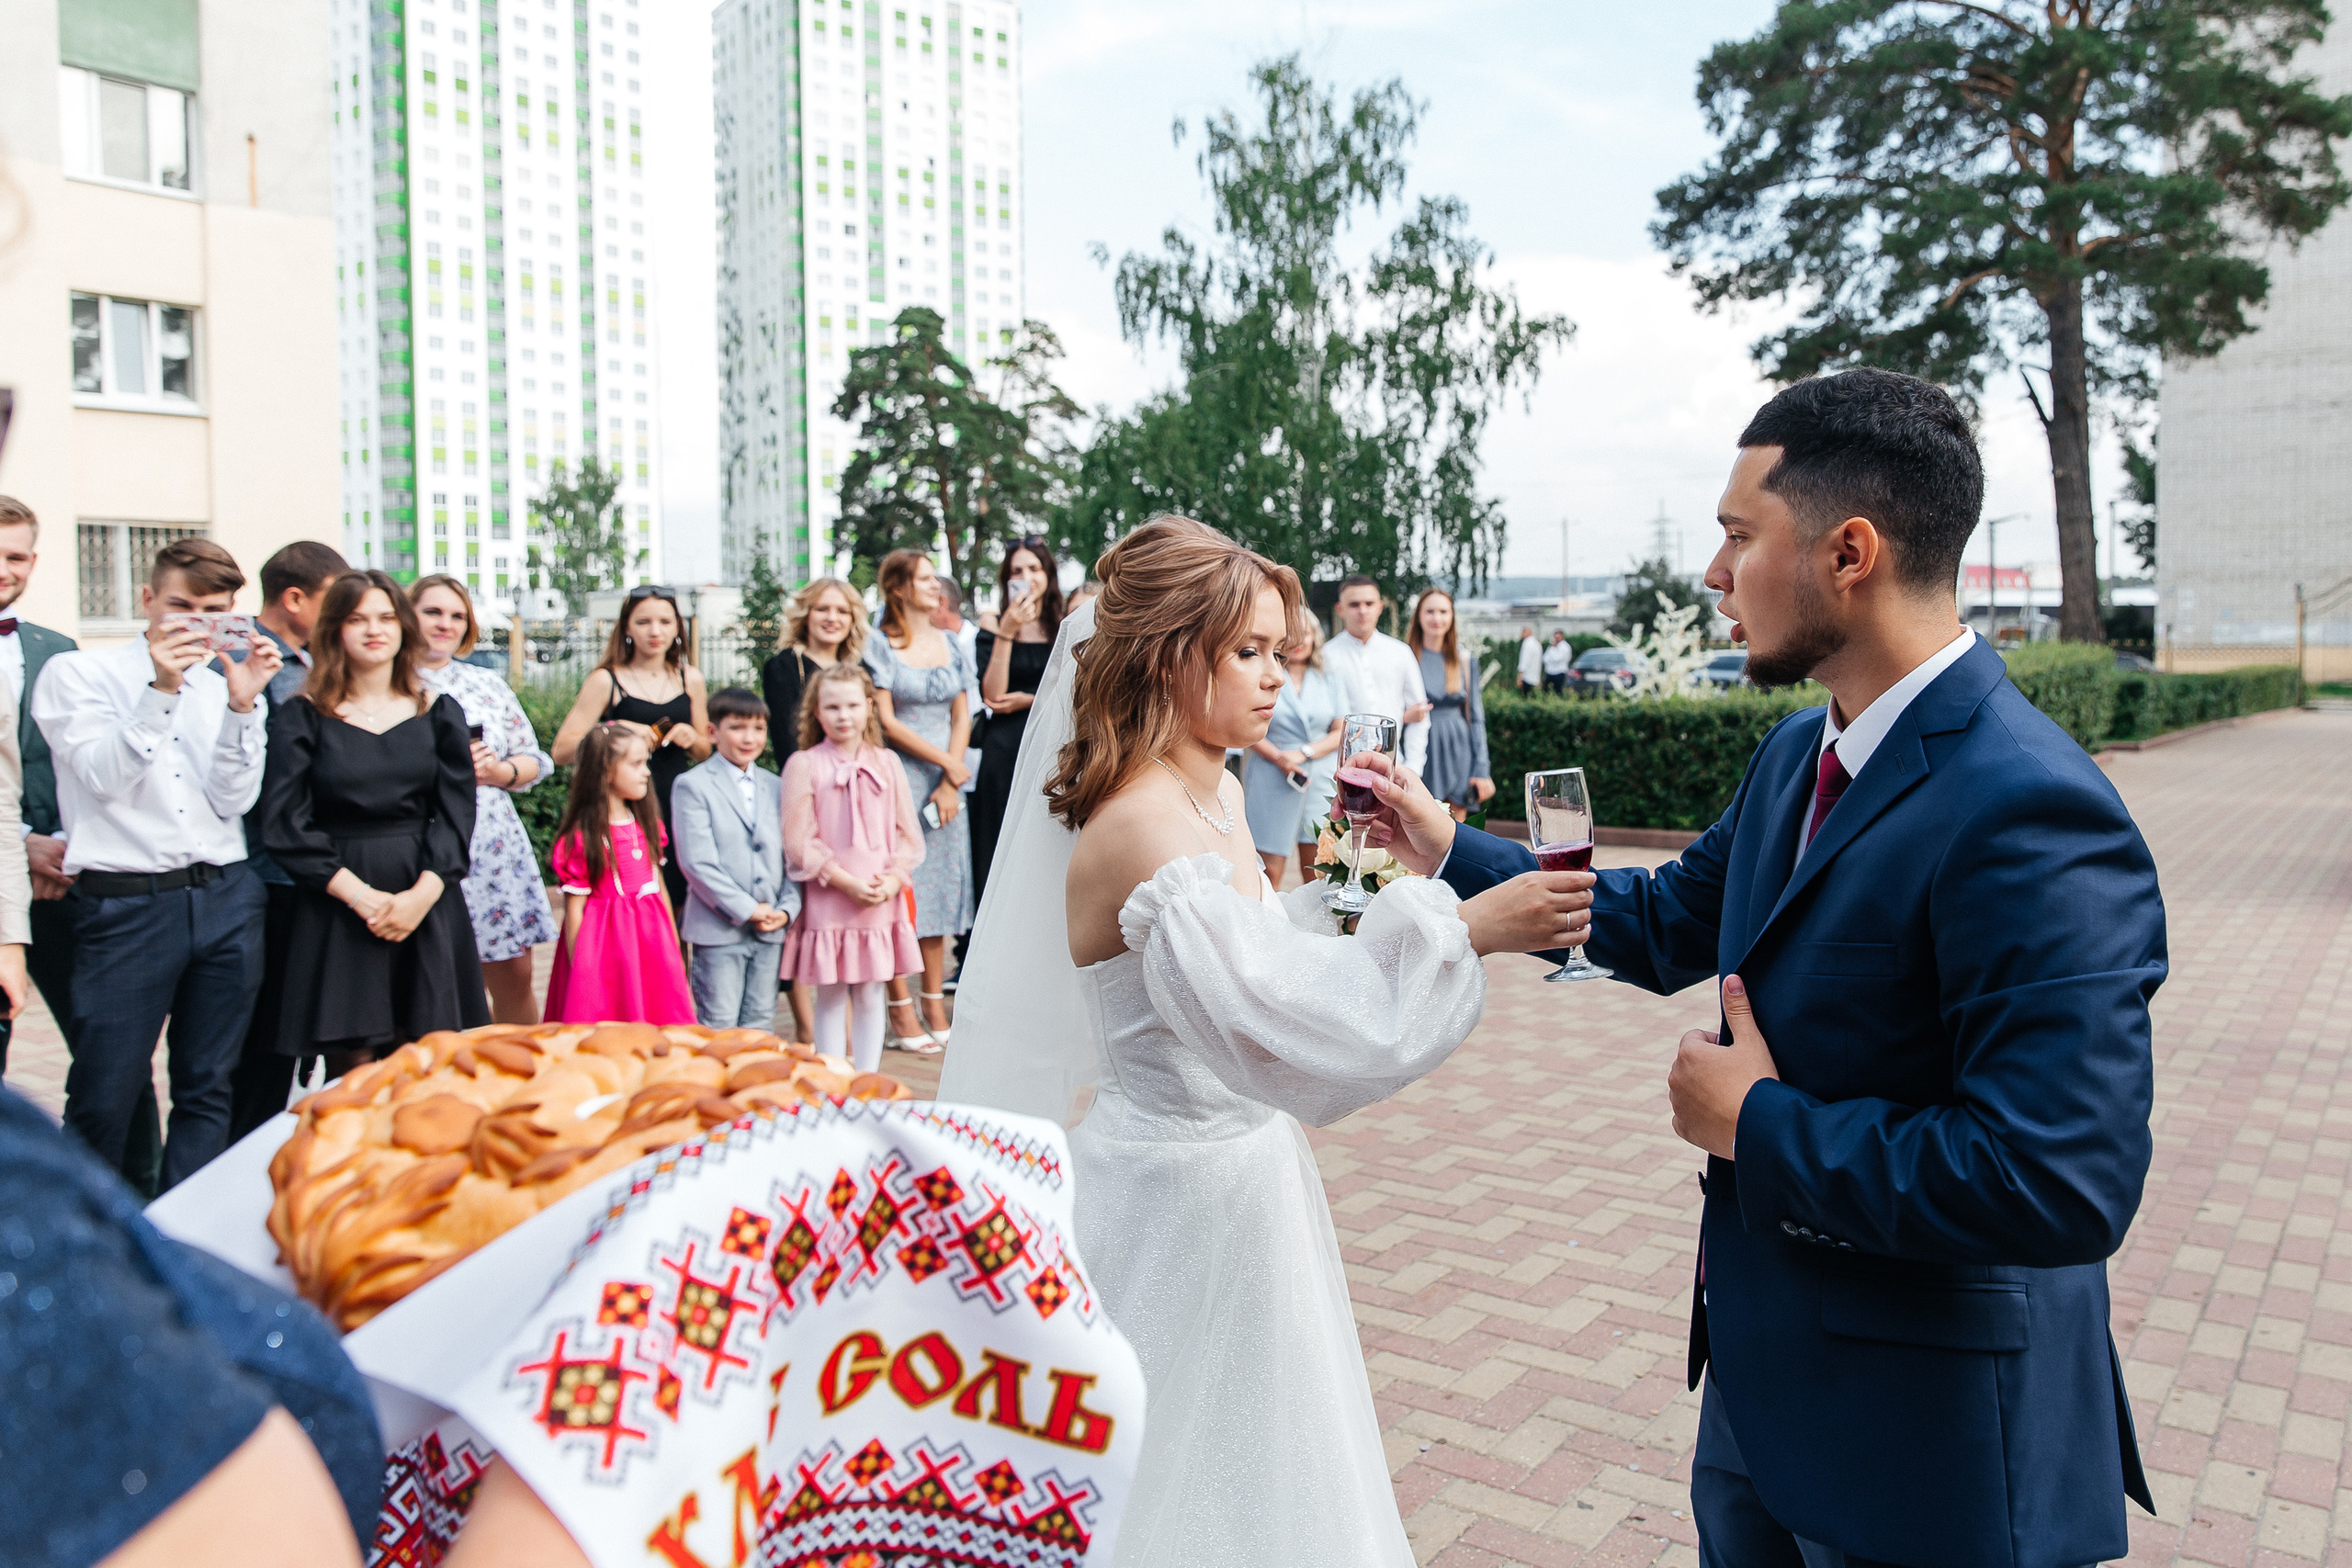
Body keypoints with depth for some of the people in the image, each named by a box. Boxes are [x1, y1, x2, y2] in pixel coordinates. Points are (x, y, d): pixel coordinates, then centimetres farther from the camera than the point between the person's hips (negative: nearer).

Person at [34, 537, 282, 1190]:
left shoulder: (227, 689, 12)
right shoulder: (76, 673, 3)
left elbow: (233, 800, 1)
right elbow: (105, 779, -9)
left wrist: (241, 706, -10)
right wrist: (161, 689, -18)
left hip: (227, 898, 4)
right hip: (127, 905, -3)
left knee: (206, 1089, 10)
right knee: (102, 1100, -1)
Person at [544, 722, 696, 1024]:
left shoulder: (647, 825, 8)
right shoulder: (580, 838, -11)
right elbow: (574, 911, -9)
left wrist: (675, 949, 16)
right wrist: (581, 973, -8)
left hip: (653, 941, 6)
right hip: (607, 947, -6)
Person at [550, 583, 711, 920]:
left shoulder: (690, 679, 12)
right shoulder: (606, 681, 0)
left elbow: (704, 752, 21)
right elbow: (562, 750, -4)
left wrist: (692, 738, -1)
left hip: (677, 810, 4)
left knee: (674, 907, 4)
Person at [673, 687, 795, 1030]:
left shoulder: (776, 788, 14)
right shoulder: (693, 786, -3)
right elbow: (696, 862, -11)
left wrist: (787, 908, -5)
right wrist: (747, 910, -13)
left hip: (771, 929, 5)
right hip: (720, 929, -5)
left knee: (759, 1024, 10)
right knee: (719, 1027, 0)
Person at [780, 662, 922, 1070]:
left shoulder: (886, 762, 8)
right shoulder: (804, 764, -2)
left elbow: (908, 833, 8)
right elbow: (799, 842, -7)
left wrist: (892, 879, -7)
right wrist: (848, 882, -13)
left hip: (881, 901, 3)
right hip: (828, 901, -2)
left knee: (870, 997, 9)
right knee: (831, 999, 4)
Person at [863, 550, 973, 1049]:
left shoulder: (949, 643, 12)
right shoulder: (880, 647, -3)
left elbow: (962, 715, 9)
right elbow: (885, 721, -9)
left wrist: (950, 782, -2)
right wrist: (947, 761, -9)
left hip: (946, 782, 5)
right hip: (898, 778, -5)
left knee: (942, 884, 6)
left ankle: (935, 1003, 14)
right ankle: (901, 1008, 2)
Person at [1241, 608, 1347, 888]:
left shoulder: (1328, 681, 13)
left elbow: (1340, 733, 7)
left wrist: (1303, 753, -8)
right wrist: (1279, 759, -14)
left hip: (1320, 780, 2)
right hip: (1272, 779, -2)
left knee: (1316, 871, 2)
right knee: (1270, 870, -6)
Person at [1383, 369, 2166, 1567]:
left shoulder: (2029, 814, -28)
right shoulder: (1796, 754, 2)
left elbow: (2059, 1185, -32)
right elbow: (1664, 924, 14)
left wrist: (1759, 1125, -21)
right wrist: (1450, 851, 10)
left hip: (1928, 1433, -8)